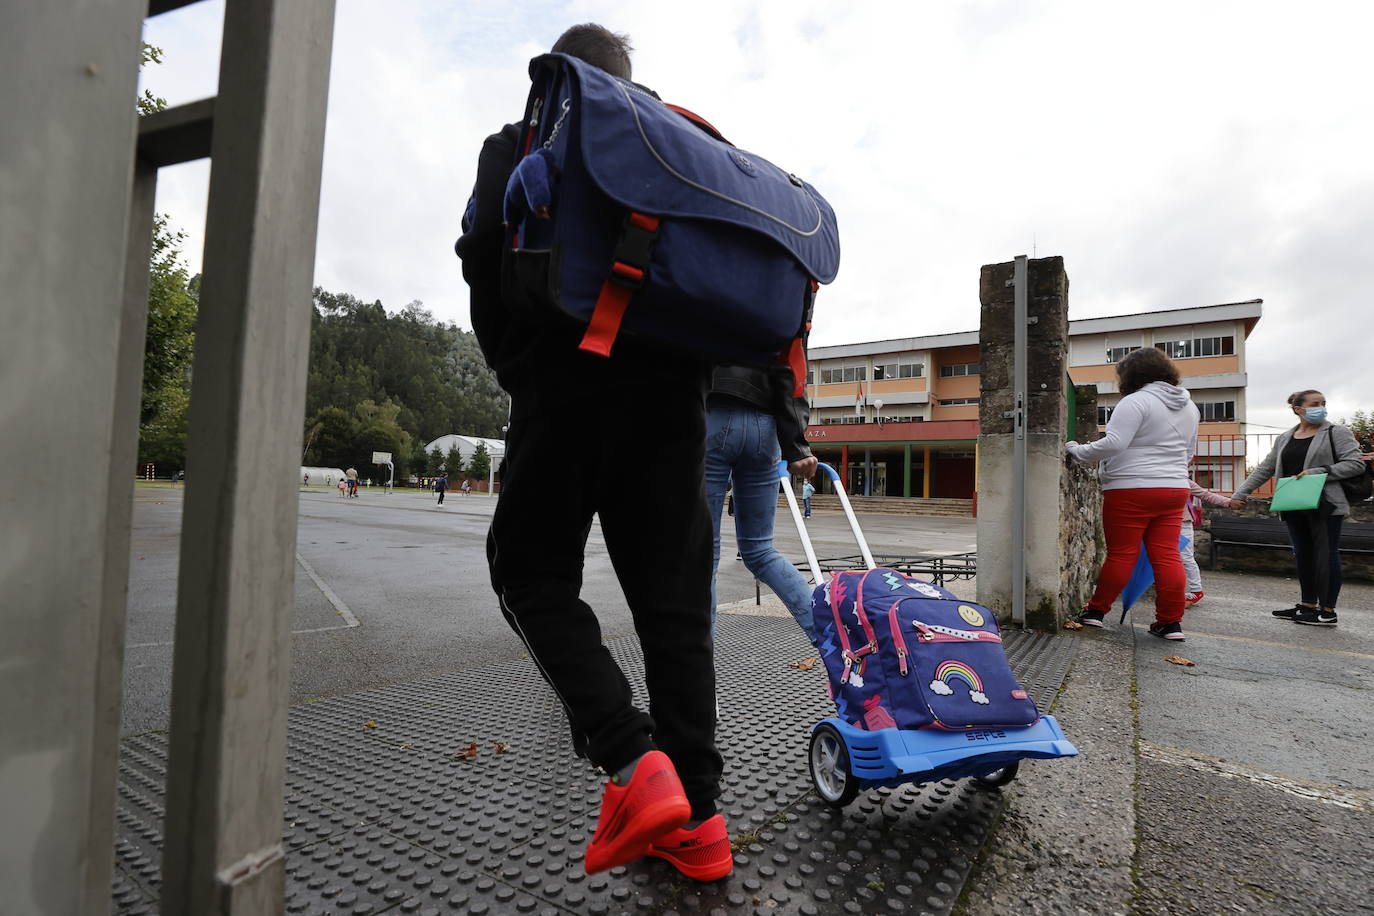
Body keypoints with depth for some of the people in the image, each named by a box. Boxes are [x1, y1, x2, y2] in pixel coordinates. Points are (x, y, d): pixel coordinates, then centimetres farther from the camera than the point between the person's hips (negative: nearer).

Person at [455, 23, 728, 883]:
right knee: (673, 594, 5)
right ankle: (697, 817, 9)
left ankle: (632, 759, -7)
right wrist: (689, 360, 16)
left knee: (531, 571, 9)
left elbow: (484, 255, -4)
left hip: (564, 387, -3)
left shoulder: (522, 144, 11)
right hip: (670, 393, 4)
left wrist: (516, 370, 6)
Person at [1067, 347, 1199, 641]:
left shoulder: (1136, 402, -12)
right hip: (1175, 488, 7)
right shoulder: (1189, 406, 16)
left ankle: (1096, 611, 10)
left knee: (1121, 554, 0)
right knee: (1167, 556, 6)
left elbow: (1113, 443, -22)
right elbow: (1190, 452, 25)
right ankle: (1171, 622, 8)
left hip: (1131, 489, -7)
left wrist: (1077, 451, -9)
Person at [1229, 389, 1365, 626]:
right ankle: (1308, 605, 21)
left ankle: (1327, 611, 5)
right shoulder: (1284, 439, 14)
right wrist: (1240, 494, 10)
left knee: (1326, 555, -2)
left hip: (1326, 505, -5)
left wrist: (1318, 472, -20)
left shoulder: (1337, 433, 1)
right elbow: (1264, 470, 15)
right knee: (1303, 555, 11)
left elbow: (1355, 464, -8)